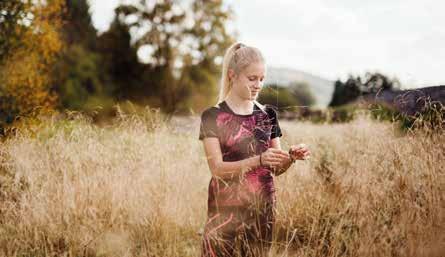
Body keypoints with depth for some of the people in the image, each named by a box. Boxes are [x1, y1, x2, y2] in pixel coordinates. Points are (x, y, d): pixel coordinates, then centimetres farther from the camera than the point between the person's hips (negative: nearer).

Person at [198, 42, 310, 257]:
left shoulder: (268, 114, 7)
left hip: (263, 208, 4)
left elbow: (276, 168, 10)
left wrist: (291, 158, -12)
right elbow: (217, 168, -13)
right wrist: (259, 160, -26)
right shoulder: (213, 116, -5)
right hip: (226, 210, -4)